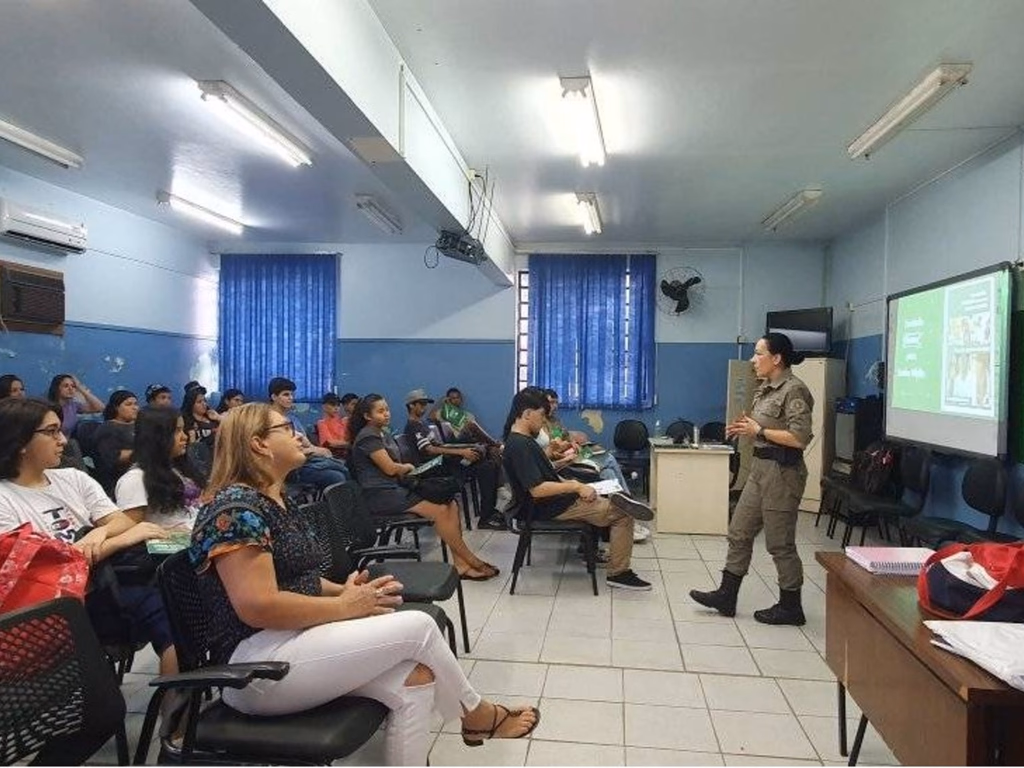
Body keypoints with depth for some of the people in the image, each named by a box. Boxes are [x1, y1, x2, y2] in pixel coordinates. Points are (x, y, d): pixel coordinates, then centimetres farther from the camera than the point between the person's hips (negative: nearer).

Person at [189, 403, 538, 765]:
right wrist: (345, 606, -14)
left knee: (413, 679, -12)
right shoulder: (236, 507, -16)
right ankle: (476, 715, 13)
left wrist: (344, 589, 1)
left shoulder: (278, 501, 14)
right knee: (418, 626, -13)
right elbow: (258, 607, -24)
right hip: (255, 664, -9)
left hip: (294, 640, 9)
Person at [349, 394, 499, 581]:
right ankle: (472, 561, -8)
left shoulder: (384, 435, 20)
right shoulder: (368, 437, -10)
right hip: (380, 495, -9)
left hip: (395, 489, 9)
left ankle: (461, 564, -13)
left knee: (451, 505, -9)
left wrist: (405, 471, -4)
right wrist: (408, 467, 4)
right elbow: (390, 468, -15)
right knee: (440, 511, -21)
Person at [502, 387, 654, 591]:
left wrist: (570, 484, 3)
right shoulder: (519, 445, -23)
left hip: (557, 500, 10)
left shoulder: (522, 439, 8)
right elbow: (537, 489, -28)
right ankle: (618, 573, 0)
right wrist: (575, 486, -20)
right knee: (622, 514, -6)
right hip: (553, 508, -10)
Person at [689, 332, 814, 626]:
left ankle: (791, 607, 18)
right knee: (739, 532, 11)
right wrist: (744, 427, 4)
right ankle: (726, 596, 20)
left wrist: (757, 431, -16)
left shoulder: (794, 390, -16)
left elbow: (799, 438, -23)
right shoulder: (765, 389, 12)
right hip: (759, 467, 10)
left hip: (782, 471, -9)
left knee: (780, 542, 2)